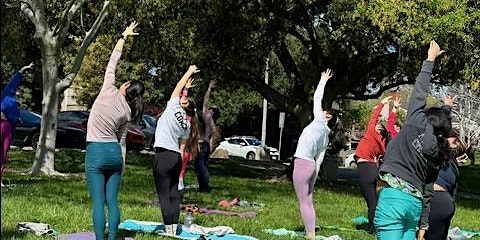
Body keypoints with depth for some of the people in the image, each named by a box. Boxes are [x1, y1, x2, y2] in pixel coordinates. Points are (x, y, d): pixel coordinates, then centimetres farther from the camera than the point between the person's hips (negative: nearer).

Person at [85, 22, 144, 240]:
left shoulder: (110, 92, -7)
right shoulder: (126, 113, 5)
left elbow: (112, 62, 2)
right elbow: (122, 141, 11)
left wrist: (124, 36, 10)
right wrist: (122, 165, 19)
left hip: (96, 151, -5)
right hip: (115, 152, 5)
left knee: (98, 202, -6)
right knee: (112, 201, 7)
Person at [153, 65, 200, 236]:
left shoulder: (173, 108, -3)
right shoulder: (187, 126, 12)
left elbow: (178, 87, 8)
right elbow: (182, 148, 15)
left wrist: (189, 72, 18)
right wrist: (179, 167, 19)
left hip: (164, 156, -7)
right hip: (177, 157, 7)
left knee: (164, 195, -6)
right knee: (174, 193, 12)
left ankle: (169, 229, -8)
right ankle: (174, 227, 13)